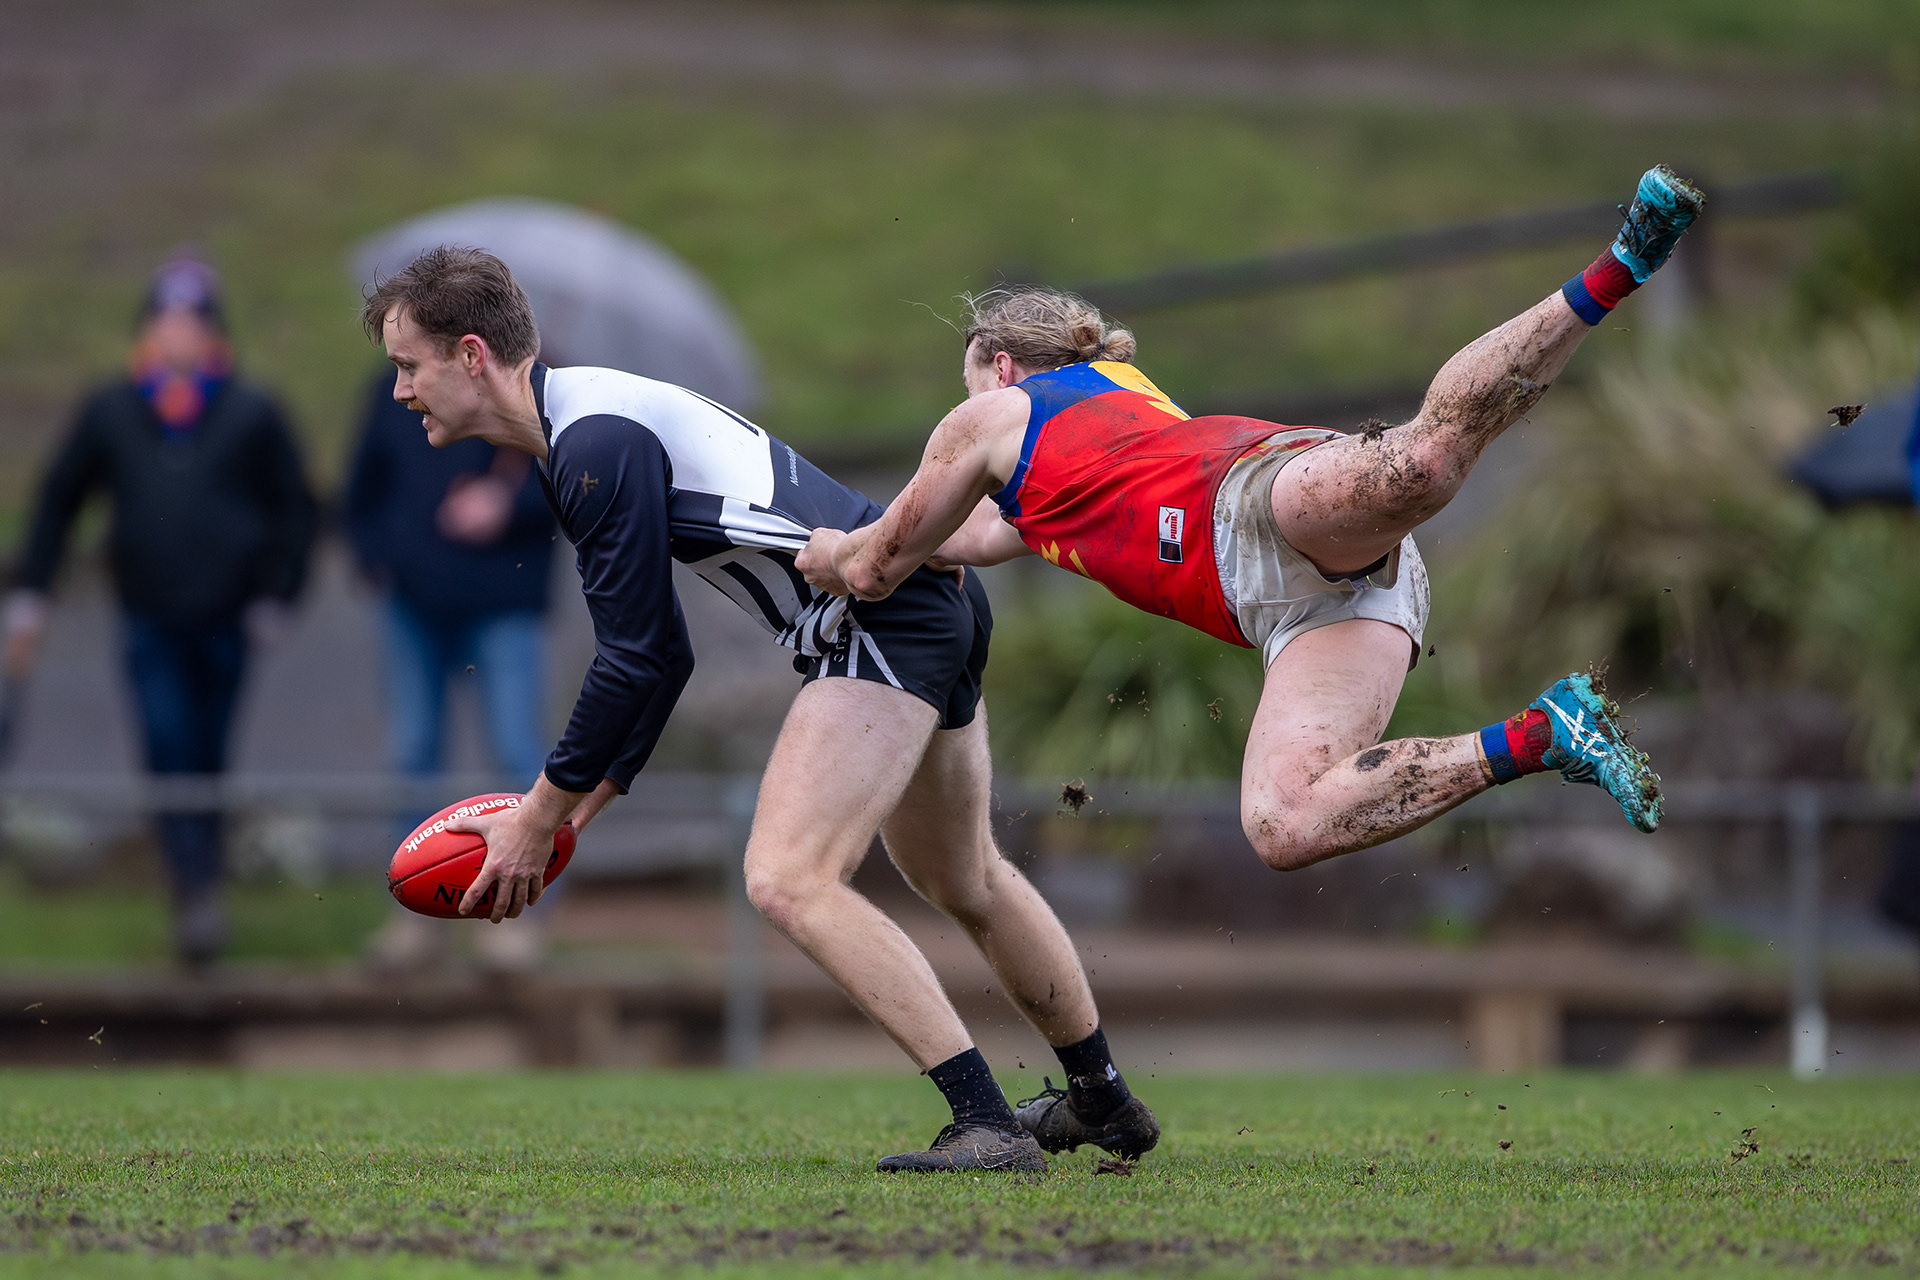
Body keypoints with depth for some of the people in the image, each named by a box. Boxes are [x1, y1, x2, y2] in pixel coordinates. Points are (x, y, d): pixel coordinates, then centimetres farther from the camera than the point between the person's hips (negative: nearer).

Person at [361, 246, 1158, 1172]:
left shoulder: (599, 441, -20)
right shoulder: (577, 439, 13)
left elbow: (637, 660, -20)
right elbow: (658, 653, 21)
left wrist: (540, 817, -11)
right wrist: (590, 796, 16)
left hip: (888, 615, -11)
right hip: (936, 601, 11)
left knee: (788, 879, -20)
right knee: (965, 885, 26)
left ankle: (988, 1126, -21)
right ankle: (1106, 1106, 40)